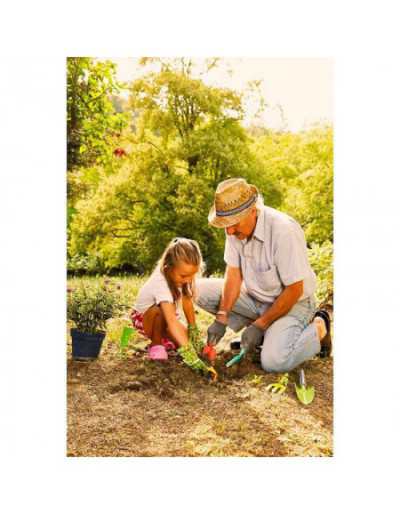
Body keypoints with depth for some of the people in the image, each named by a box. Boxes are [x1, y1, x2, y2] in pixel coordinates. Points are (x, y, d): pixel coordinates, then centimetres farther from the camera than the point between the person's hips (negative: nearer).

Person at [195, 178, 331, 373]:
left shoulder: (283, 231, -30)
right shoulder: (236, 227, -10)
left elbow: (294, 291, -25)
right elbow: (233, 274, -6)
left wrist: (260, 325, -21)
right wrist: (222, 318, -17)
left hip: (292, 303, -6)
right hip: (255, 296, 7)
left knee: (274, 362, -27)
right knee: (200, 289, -8)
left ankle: (318, 329, 2)